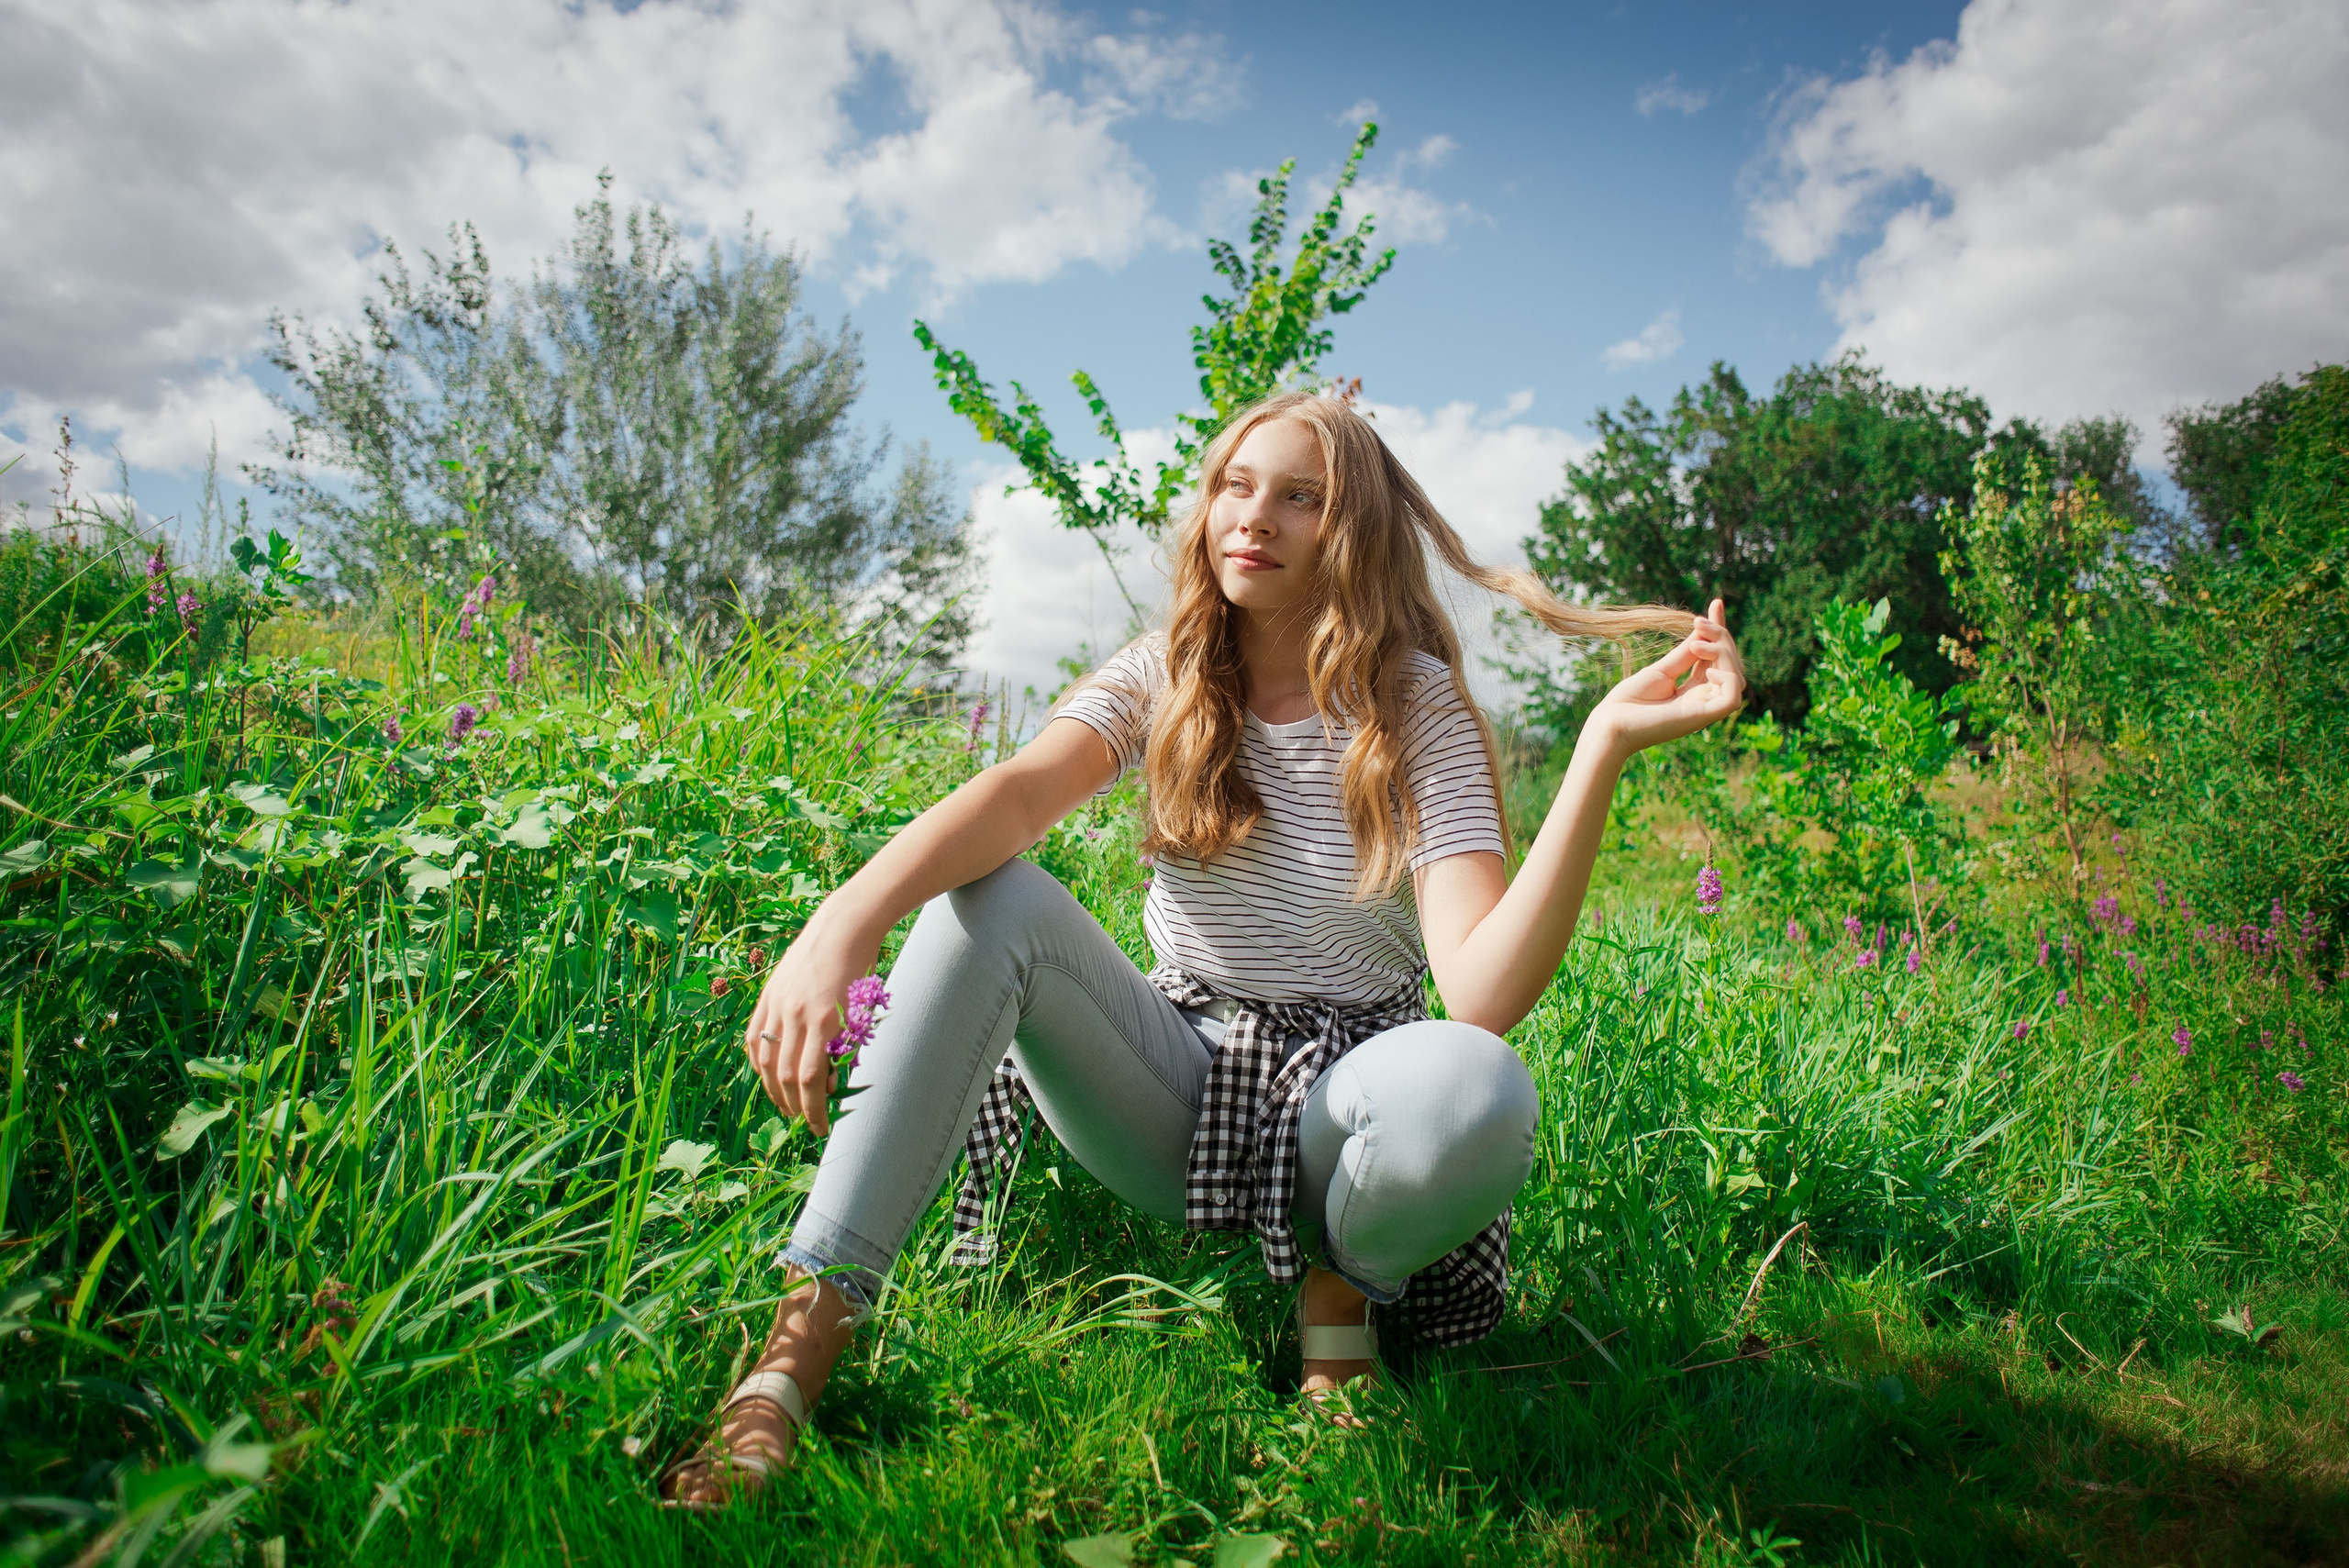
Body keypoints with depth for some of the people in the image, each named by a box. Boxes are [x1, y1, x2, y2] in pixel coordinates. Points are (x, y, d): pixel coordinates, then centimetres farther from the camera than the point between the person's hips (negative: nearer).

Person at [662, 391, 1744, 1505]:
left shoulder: (1418, 710, -8)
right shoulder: (1165, 680, 0)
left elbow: (1482, 992, -23)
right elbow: (1018, 793, -23)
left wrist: (1604, 747, -31)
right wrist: (845, 920, -42)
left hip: (1335, 1101, -1)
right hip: (1178, 1098, 2)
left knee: (1472, 1089, -37)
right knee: (993, 898, -25)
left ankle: (1347, 1288, -1)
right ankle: (800, 1348, -24)